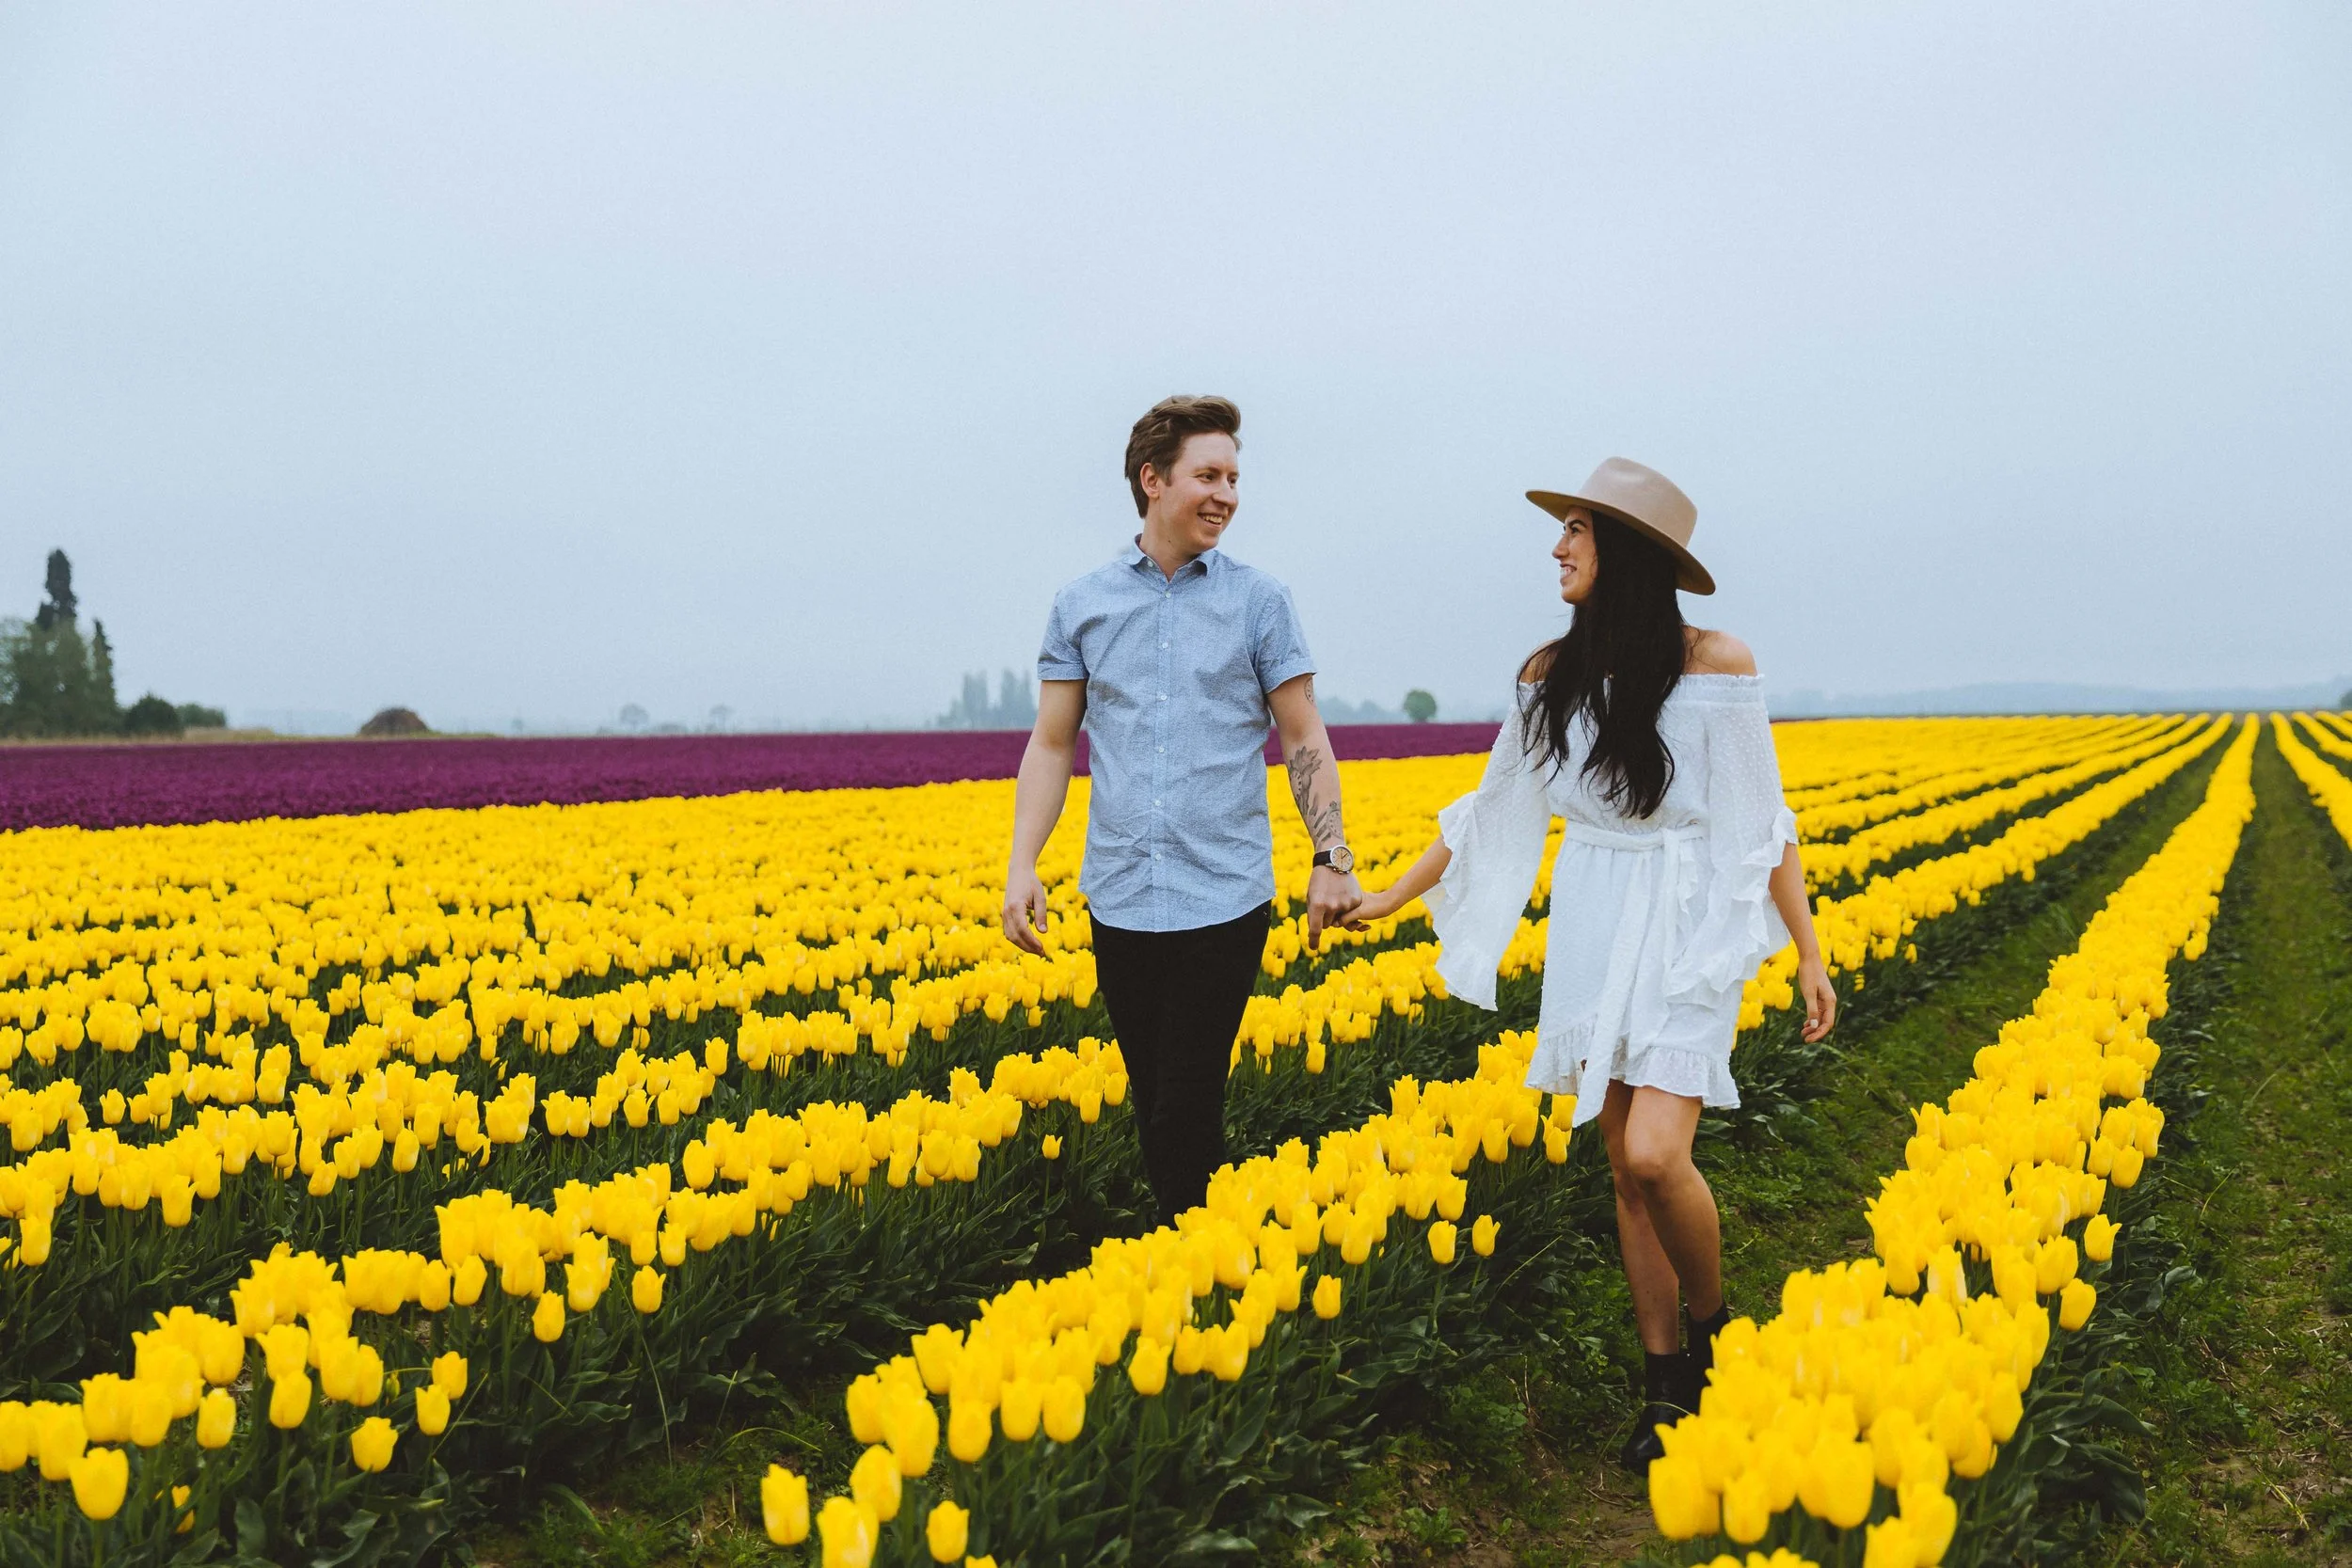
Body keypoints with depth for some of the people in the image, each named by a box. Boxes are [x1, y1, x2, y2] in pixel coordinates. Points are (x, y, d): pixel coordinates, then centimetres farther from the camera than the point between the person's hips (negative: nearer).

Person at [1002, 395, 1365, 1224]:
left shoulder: (1259, 600, 3)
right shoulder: (1082, 603, 6)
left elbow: (1304, 741, 6)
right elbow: (1051, 745, 7)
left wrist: (1332, 859, -3)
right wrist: (1021, 867, -3)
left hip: (1224, 899, -2)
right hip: (1122, 898, 2)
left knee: (1186, 1111, -4)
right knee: (1150, 1099, 12)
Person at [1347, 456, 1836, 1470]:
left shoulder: (1717, 665, -9)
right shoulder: (1550, 675, 3)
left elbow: (1764, 822, -5)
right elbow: (1494, 810, 12)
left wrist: (1808, 952, -6)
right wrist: (1393, 896, 13)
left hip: (1687, 936, -4)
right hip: (1590, 937, 5)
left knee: (1655, 1157, -16)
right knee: (1625, 1168, 7)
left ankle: (1713, 1324, 13)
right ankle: (1665, 1386, 20)